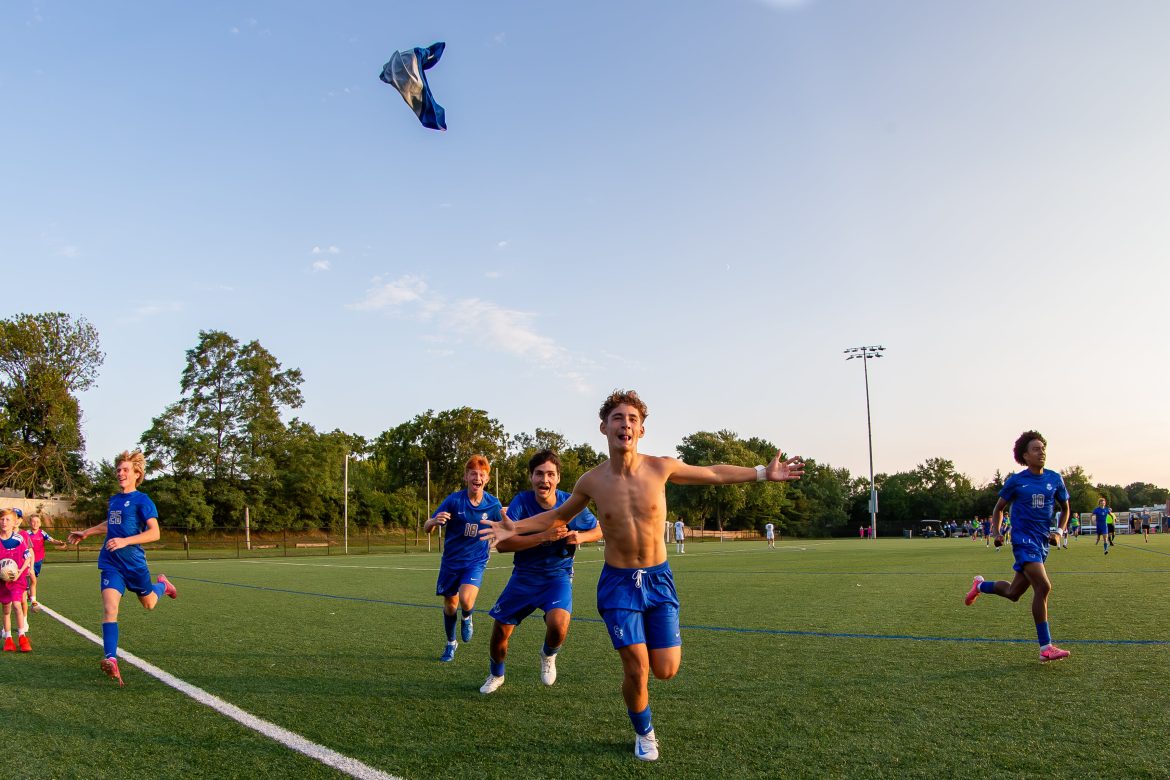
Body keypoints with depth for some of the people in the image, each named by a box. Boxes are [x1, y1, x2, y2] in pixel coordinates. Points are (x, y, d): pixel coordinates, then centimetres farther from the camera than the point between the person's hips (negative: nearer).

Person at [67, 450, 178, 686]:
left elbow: (154, 532, -20)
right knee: (109, 609, -15)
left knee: (148, 603, 18)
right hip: (111, 564, 4)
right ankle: (110, 660, -21)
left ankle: (162, 584, 52)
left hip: (134, 563, -4)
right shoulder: (113, 500, 10)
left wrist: (125, 541, -29)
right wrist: (86, 533, 34)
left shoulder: (142, 500, -10)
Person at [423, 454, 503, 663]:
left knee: (466, 601, -24)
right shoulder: (454, 500, -15)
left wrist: (506, 519, -19)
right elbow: (426, 528, -14)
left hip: (476, 561, -1)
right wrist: (434, 522, -39)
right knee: (450, 605, 11)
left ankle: (467, 618, 13)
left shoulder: (493, 504, -9)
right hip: (451, 561, 1)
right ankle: (451, 643, 39)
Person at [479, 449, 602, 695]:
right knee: (500, 632, 7)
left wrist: (580, 537, -17)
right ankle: (496, 675, 41)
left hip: (558, 576, -1)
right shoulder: (521, 502, -16)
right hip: (524, 576, 1)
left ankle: (548, 655, 10)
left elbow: (599, 530, 6)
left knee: (558, 626, -28)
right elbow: (501, 544, -26)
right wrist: (544, 536, -34)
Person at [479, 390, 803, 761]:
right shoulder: (591, 481, -9)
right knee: (637, 670, -3)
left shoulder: (662, 467, -10)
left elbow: (714, 474, 7)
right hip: (618, 583, -1)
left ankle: (647, 641, 37)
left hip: (658, 578, 1)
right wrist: (516, 527, 0)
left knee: (665, 671, 0)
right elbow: (559, 515, 10)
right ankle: (644, 733, 26)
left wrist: (763, 473, 6)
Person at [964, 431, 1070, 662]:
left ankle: (981, 585, 41)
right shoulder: (1016, 481, -3)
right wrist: (996, 533, -6)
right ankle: (1046, 648, -14)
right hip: (1024, 540, -5)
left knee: (1013, 593, 10)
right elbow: (999, 508, 8)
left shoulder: (1054, 479, 6)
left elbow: (1065, 508, 18)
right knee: (1043, 587, -20)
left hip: (1043, 542, 5)